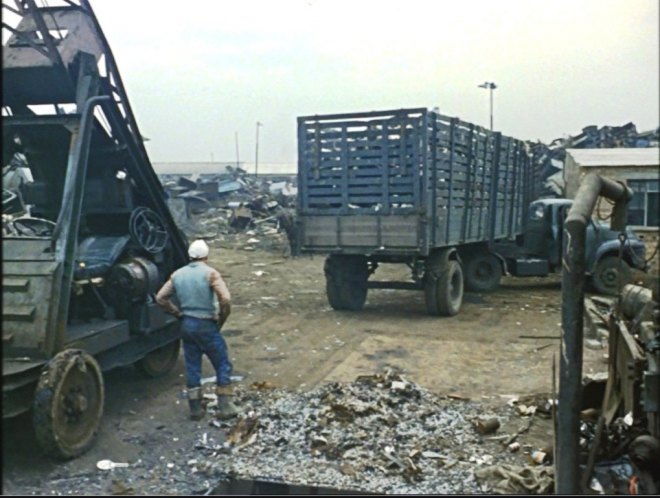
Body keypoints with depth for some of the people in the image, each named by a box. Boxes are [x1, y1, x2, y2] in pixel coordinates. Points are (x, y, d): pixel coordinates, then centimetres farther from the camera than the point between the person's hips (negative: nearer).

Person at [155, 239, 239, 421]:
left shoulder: (178, 274, 6)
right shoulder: (210, 273, -11)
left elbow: (161, 298, 7)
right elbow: (226, 299, -22)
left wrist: (178, 313, 11)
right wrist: (221, 319, -7)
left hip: (187, 325, 5)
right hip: (206, 325, -5)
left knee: (192, 367, 13)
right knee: (223, 365, 7)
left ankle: (195, 408, 17)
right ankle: (225, 406, 6)